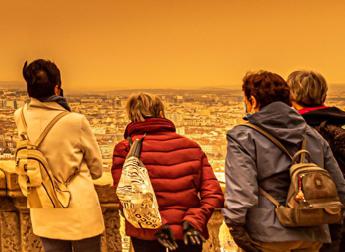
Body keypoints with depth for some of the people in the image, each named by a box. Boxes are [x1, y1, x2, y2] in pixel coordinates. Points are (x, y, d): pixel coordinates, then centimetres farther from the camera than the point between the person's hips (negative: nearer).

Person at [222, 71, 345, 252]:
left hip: (268, 237, -5)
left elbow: (240, 192, -17)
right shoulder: (313, 135, 12)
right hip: (312, 236, 6)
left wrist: (236, 228, -9)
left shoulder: (243, 137, -6)